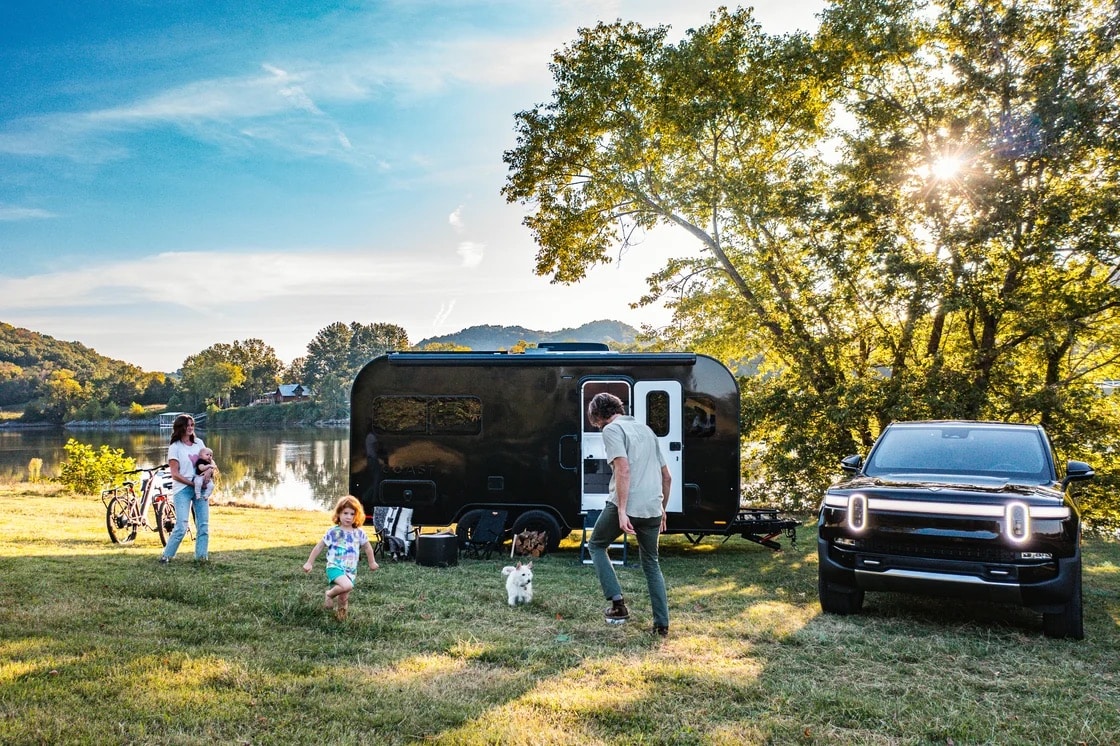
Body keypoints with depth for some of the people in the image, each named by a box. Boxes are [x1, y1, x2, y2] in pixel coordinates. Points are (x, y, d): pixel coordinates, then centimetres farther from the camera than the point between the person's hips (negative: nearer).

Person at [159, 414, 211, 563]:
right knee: (181, 527, -10)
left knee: (203, 525, 2)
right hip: (183, 490, -5)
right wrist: (193, 483, -13)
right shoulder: (175, 447, -5)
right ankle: (166, 555, 6)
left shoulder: (199, 442, 8)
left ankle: (201, 555, 10)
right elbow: (175, 474, -9)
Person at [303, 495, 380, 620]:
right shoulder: (333, 532, -11)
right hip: (335, 567, -4)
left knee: (344, 599, 4)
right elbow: (319, 546, -1)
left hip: (351, 570, 4)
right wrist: (309, 563, 2)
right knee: (347, 586, -31)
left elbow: (368, 547, 17)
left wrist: (372, 562, 27)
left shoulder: (359, 533, 0)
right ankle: (329, 595, -1)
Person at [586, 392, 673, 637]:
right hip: (652, 509, 7)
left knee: (596, 545, 18)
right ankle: (662, 624, 17)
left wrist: (622, 511, -20)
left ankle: (618, 603, 7)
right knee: (651, 564, 20)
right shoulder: (646, 430, 21)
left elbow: (623, 469, -18)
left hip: (626, 506, -6)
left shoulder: (612, 430, -3)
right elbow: (667, 476, 22)